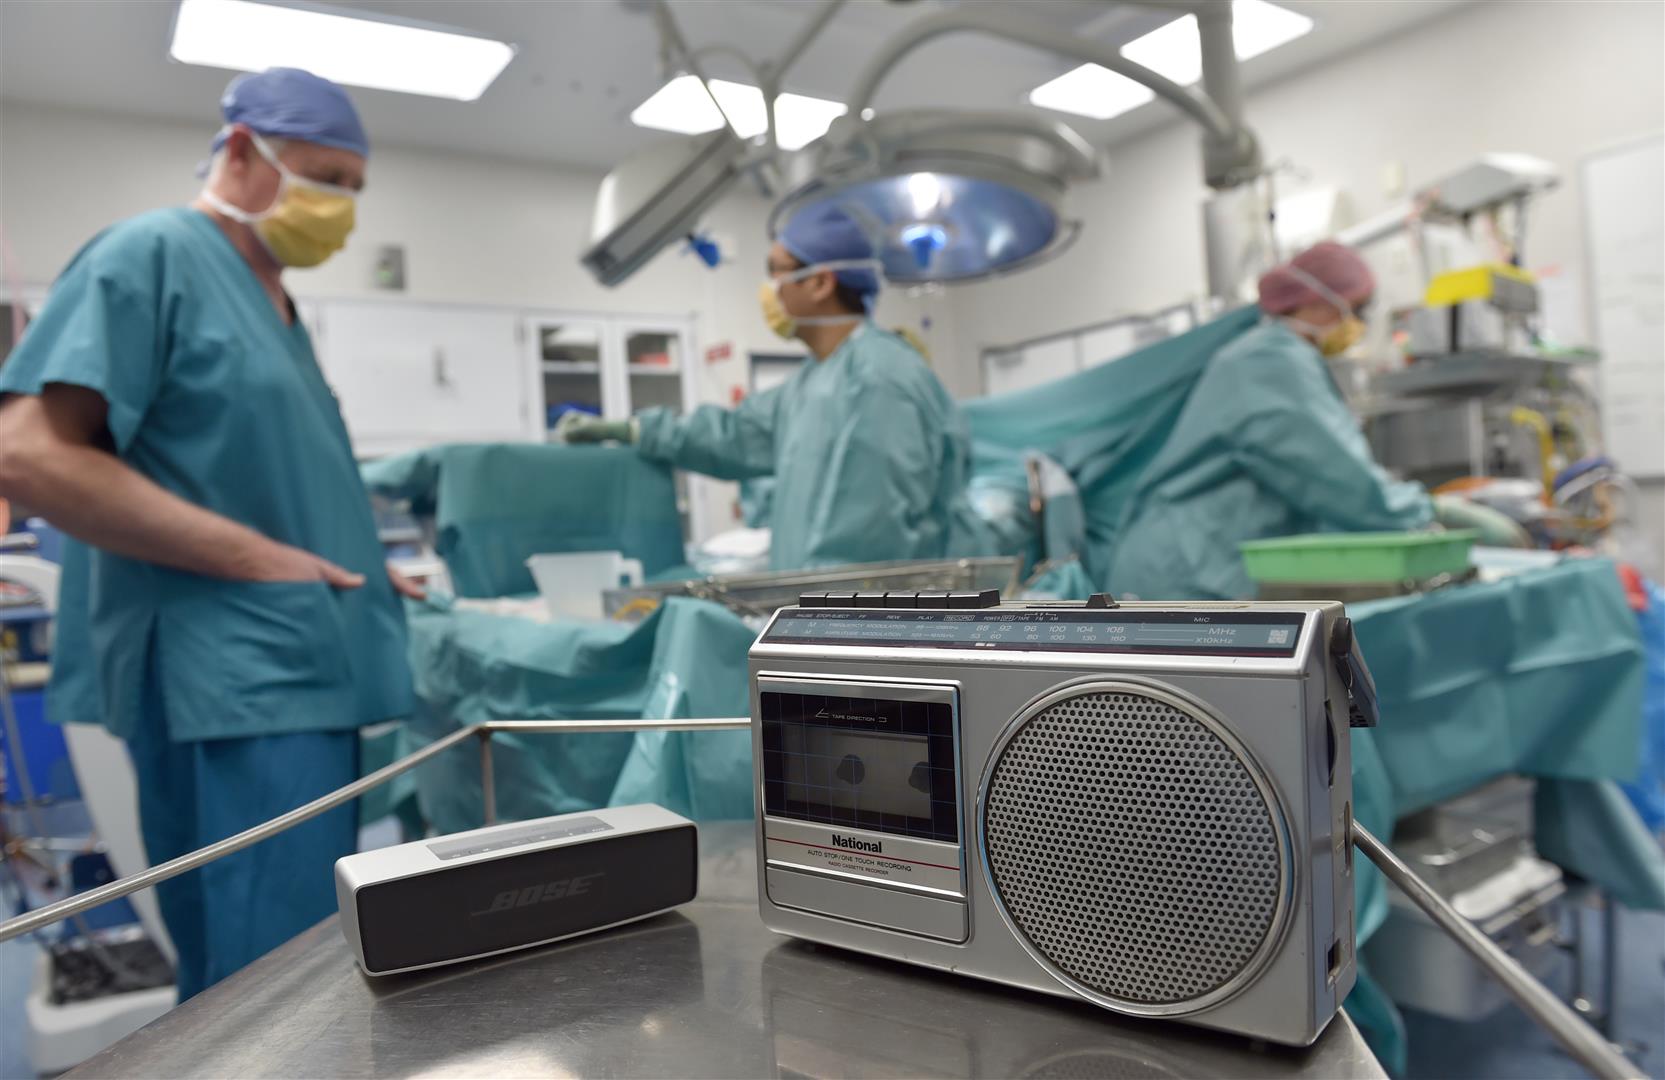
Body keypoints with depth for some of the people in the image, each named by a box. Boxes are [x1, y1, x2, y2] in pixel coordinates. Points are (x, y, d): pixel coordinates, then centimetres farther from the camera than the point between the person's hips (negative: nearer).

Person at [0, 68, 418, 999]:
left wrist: (360, 571, 10)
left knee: (243, 979, 17)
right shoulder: (153, 255, -6)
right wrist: (256, 560, -18)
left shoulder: (272, 301, 20)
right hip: (232, 681, -9)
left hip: (307, 674, 9)